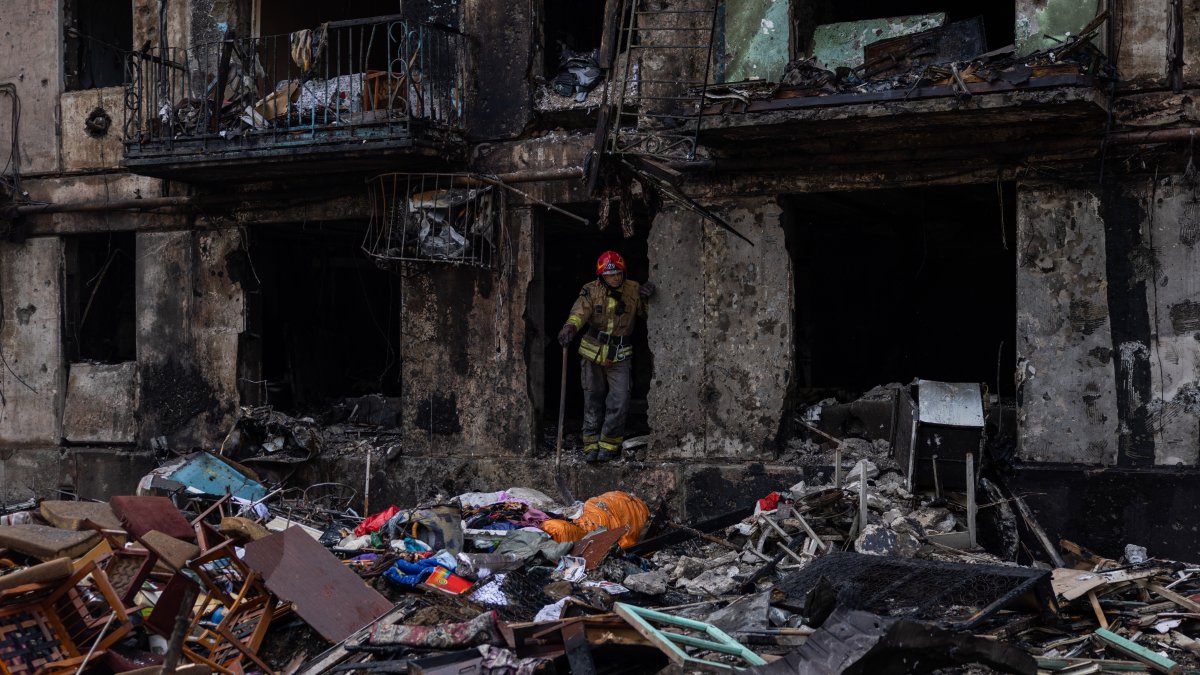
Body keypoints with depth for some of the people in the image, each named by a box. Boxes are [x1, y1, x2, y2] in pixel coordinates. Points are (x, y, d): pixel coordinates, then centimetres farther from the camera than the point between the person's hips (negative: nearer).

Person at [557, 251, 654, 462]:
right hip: (593, 352, 0)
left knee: (619, 401, -5)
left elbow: (646, 312, 7)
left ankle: (609, 444, 11)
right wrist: (571, 326, -46)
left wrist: (647, 299, -15)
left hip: (620, 356, 0)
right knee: (593, 400, 6)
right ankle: (591, 444, 14)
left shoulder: (633, 290, -2)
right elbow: (580, 310, -25)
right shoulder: (591, 290, -7)